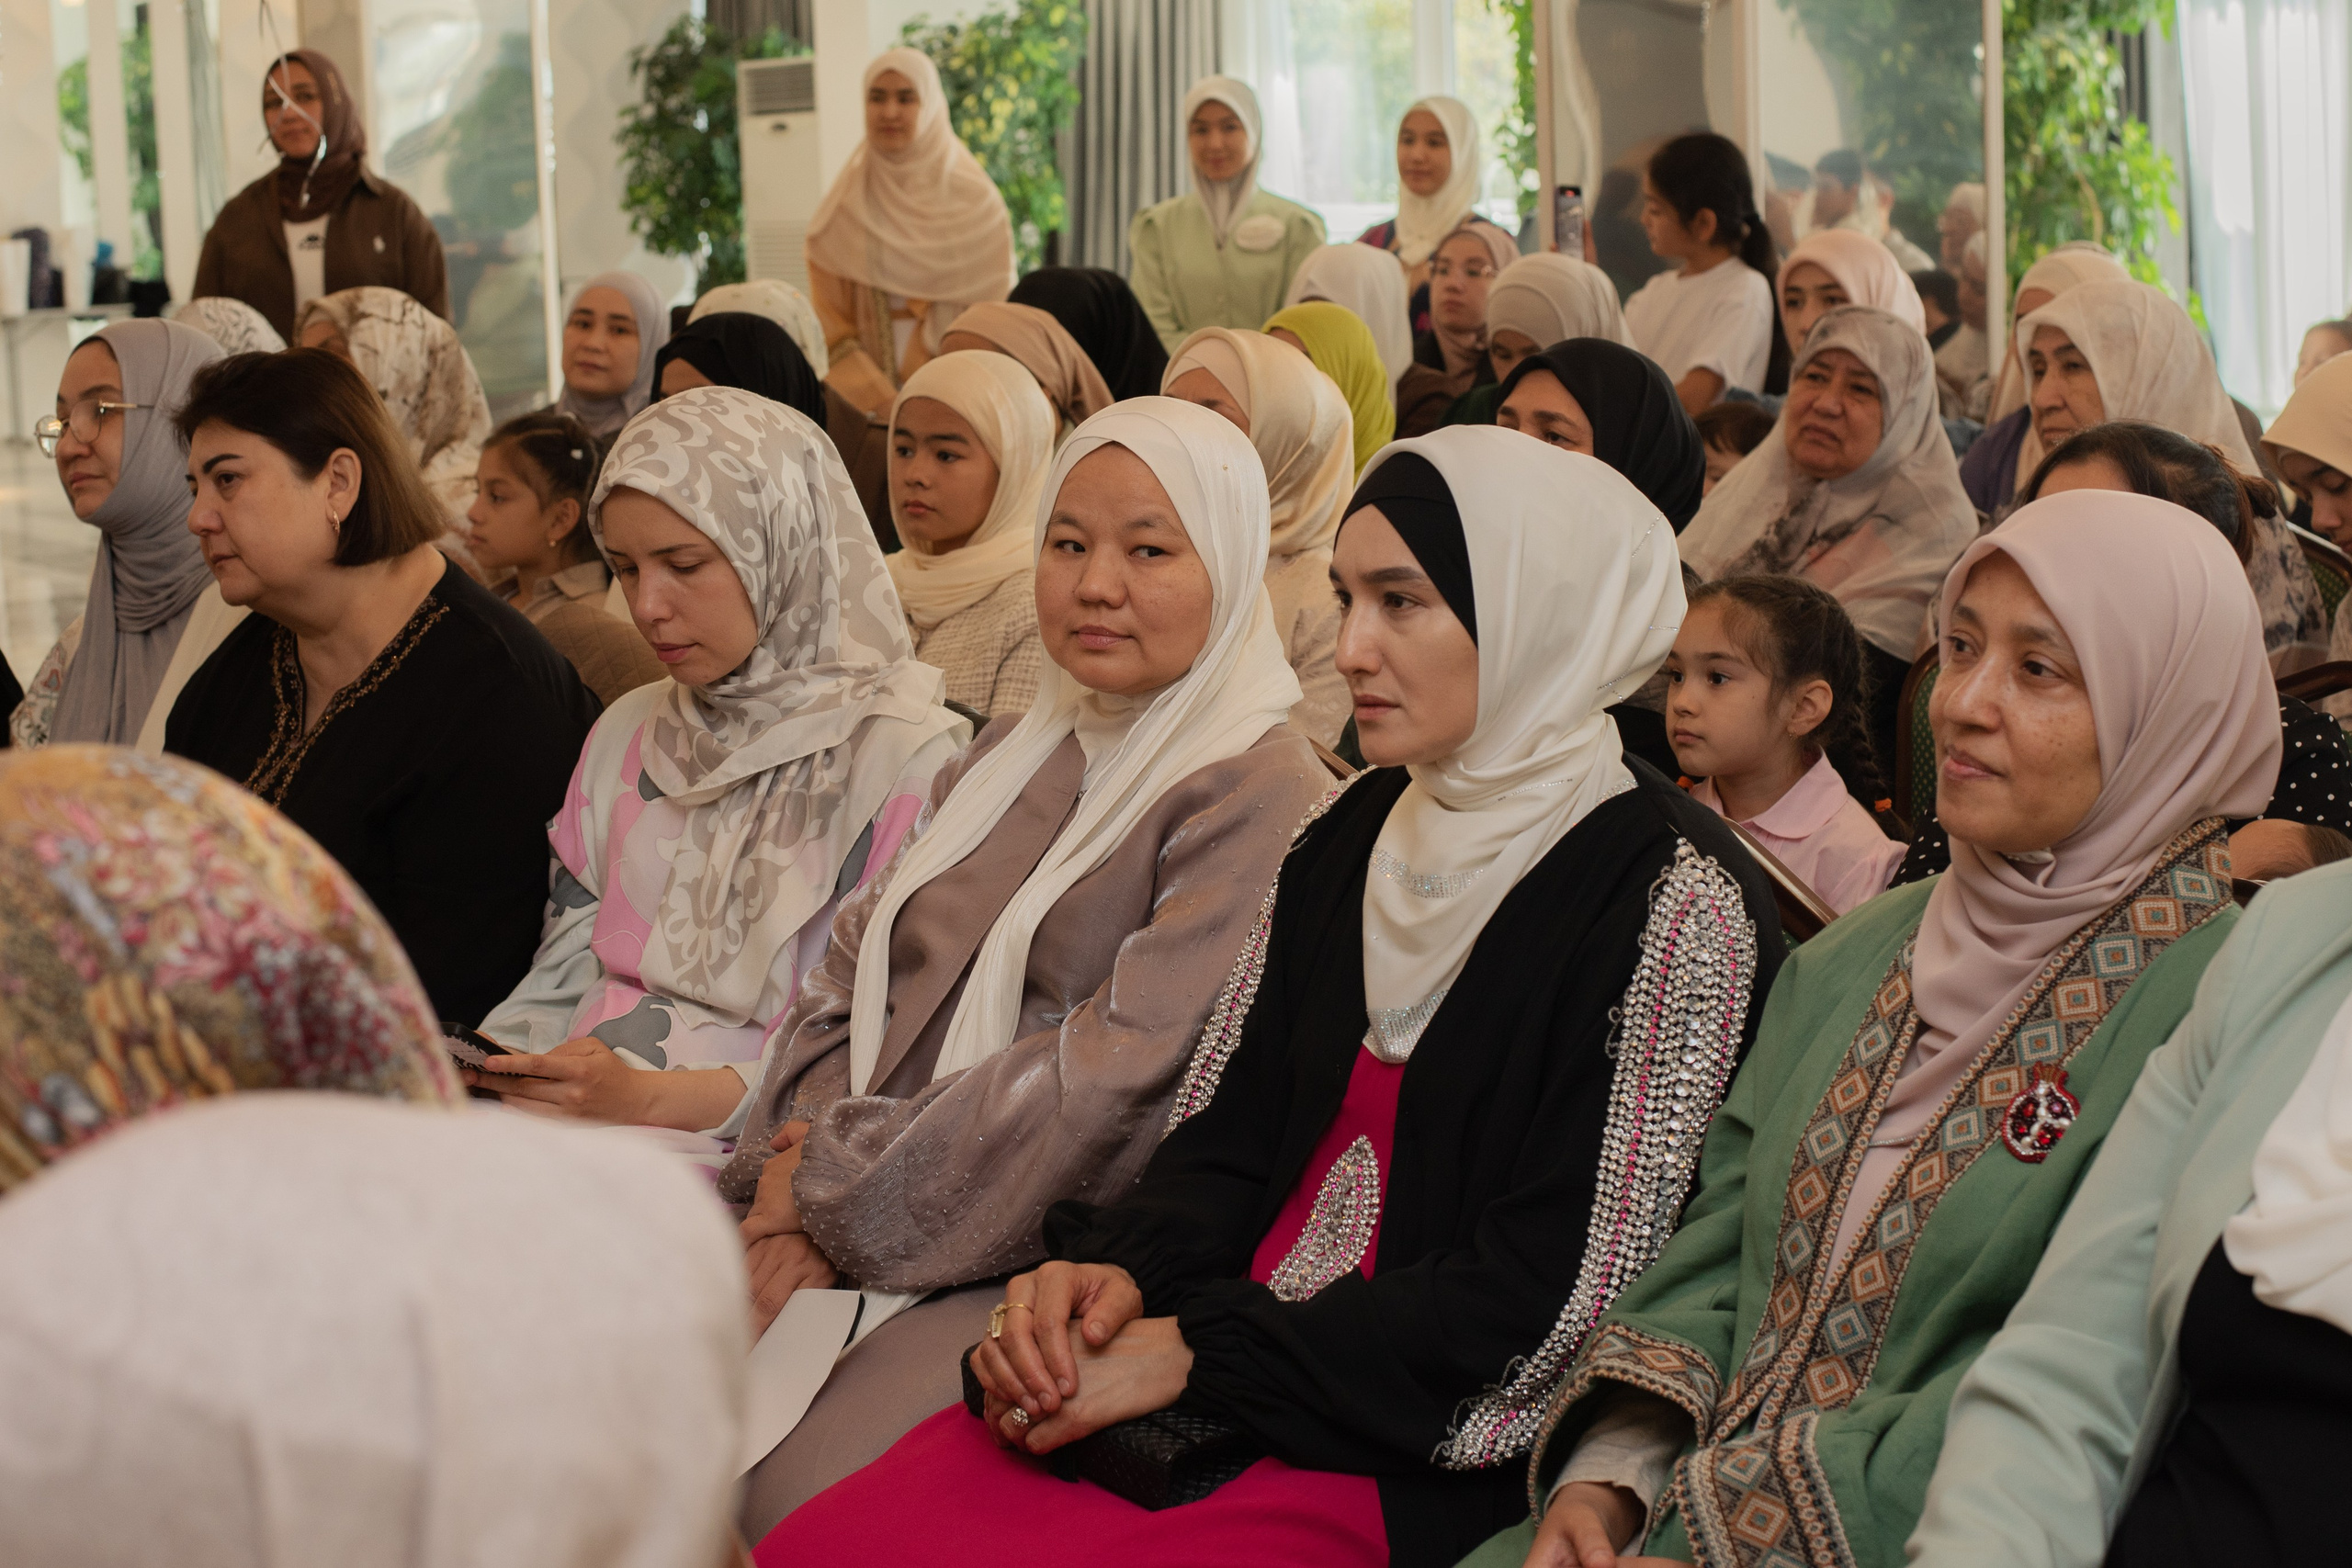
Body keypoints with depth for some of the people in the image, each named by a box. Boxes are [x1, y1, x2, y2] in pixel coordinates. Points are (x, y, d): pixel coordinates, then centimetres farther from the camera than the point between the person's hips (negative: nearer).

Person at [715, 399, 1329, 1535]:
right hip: (851, 1233, 7)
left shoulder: (1259, 808, -9)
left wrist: (837, 1190, -12)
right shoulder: (1010, 759, 18)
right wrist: (790, 1198, -6)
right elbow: (851, 974, 13)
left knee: (774, 1507, -29)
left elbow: (1121, 1078, -18)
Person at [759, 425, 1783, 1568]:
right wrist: (1115, 1269, -8)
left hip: (1412, 1462, -6)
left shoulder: (1674, 903, -9)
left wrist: (1194, 1353, -15)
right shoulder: (1352, 838, 13)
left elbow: (1548, 1303, -14)